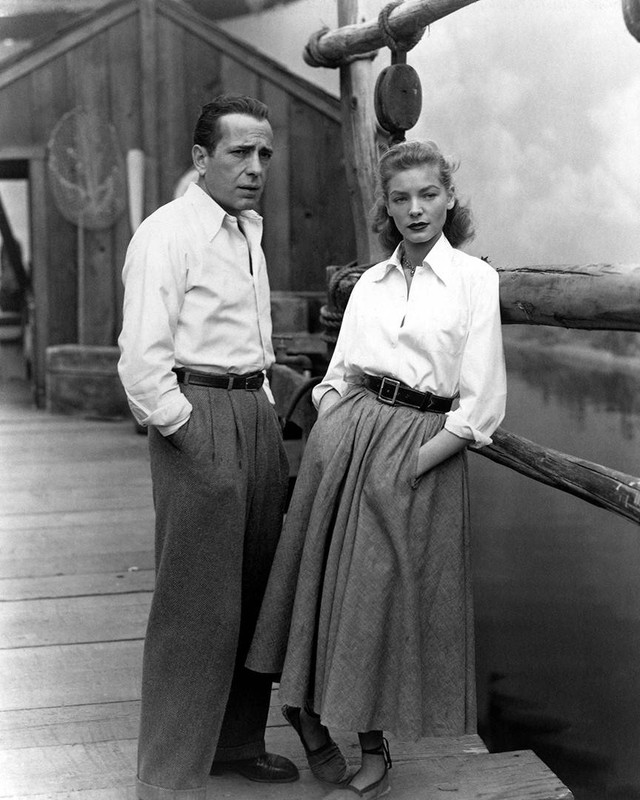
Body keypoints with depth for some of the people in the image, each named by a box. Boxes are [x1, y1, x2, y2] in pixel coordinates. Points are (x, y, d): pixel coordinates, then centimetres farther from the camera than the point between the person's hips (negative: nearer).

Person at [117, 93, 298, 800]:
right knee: (197, 606, -5)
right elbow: (141, 360, -17)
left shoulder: (248, 234, 17)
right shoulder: (167, 234, -10)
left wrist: (263, 414, 16)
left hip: (255, 416, 9)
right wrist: (187, 435, -14)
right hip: (198, 421, -9)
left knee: (253, 591, 14)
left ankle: (237, 742, 29)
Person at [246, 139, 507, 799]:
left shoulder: (474, 280, -4)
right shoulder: (369, 283, 10)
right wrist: (331, 441, -2)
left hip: (419, 451, -4)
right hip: (345, 433, 4)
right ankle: (307, 704, 28)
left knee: (385, 595, 4)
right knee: (322, 578, 6)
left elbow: (480, 408, -9)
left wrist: (410, 465, -14)